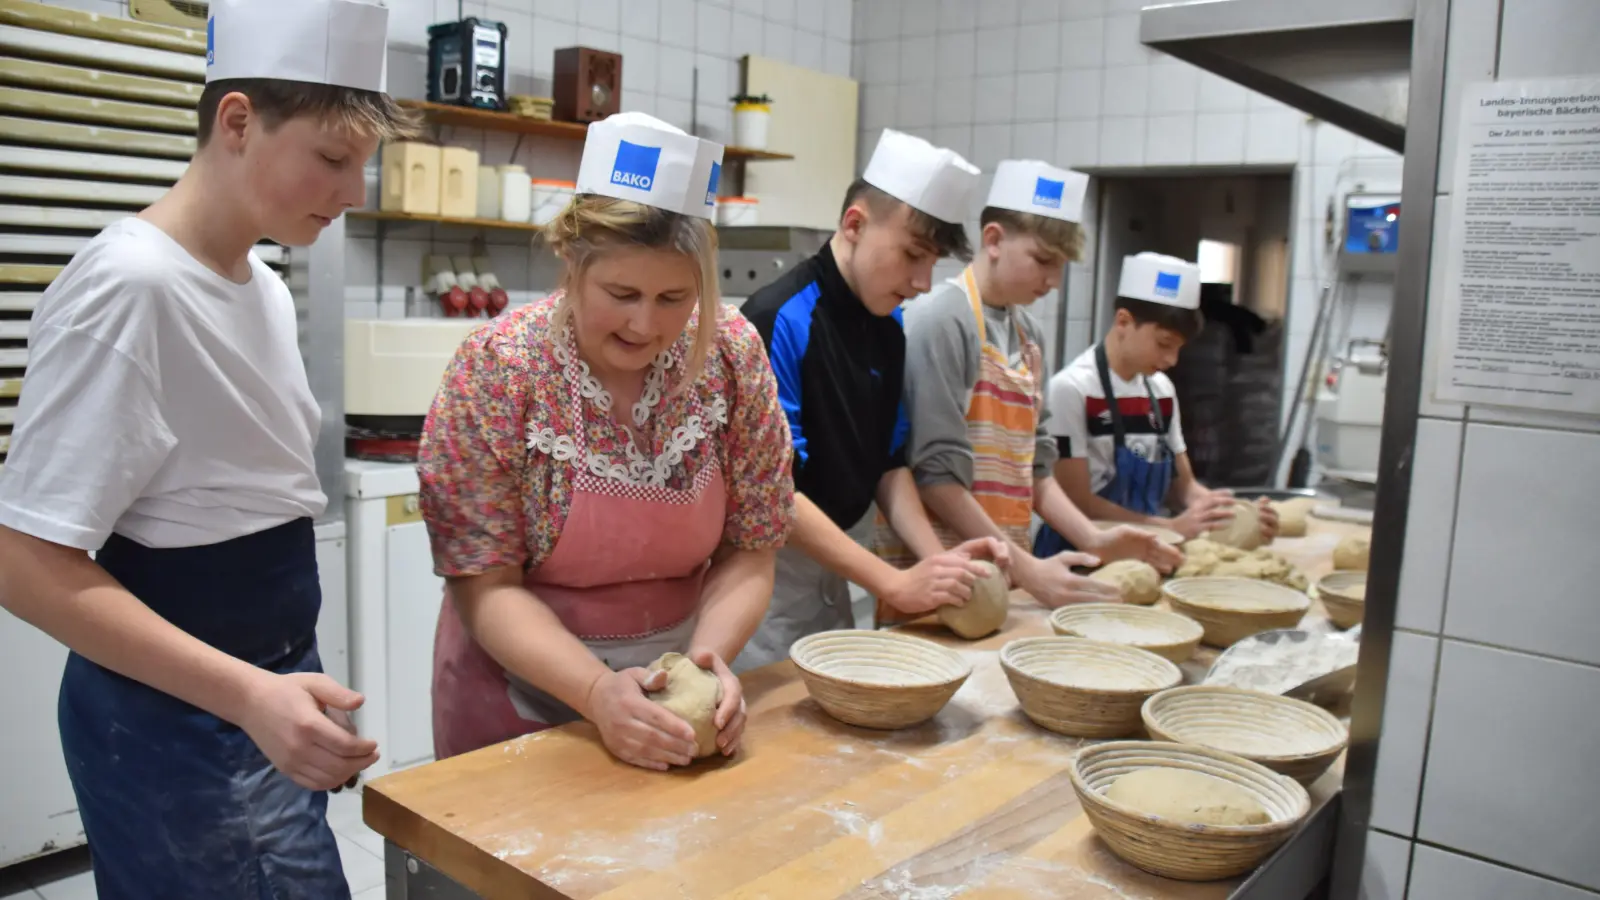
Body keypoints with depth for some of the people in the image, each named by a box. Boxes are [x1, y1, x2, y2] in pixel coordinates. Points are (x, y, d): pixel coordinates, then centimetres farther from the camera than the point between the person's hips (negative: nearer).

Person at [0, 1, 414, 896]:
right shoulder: (130, 284, -19)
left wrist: (283, 688, 12)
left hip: (270, 689, 8)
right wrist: (247, 695, -27)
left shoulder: (266, 286, 6)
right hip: (180, 725, -8)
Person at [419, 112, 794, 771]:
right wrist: (597, 690, -29)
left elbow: (748, 551, -6)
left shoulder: (731, 354, -13)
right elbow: (485, 586, -17)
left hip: (675, 683, 3)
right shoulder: (497, 367, -20)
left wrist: (710, 655, -23)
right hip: (522, 687, -2)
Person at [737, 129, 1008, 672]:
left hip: (832, 569, 7)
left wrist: (936, 557, -4)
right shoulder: (778, 322, -20)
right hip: (767, 571, -7)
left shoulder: (888, 328, 3)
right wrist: (894, 585, -22)